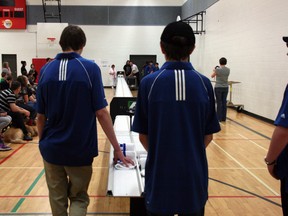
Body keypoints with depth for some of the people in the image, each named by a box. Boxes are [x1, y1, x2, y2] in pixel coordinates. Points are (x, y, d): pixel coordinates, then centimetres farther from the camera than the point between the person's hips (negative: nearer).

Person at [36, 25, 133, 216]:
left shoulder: (46, 70, -1)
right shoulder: (90, 68, -10)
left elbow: (41, 116, 3)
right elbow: (101, 113, -14)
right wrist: (117, 148, -8)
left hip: (51, 149, 3)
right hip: (80, 149, -2)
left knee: (57, 200, 18)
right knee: (78, 198, 16)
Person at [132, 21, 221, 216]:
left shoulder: (149, 83, -10)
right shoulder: (204, 83, -6)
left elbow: (143, 136, -4)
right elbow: (208, 136, 0)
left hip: (160, 178, -1)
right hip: (194, 178, 1)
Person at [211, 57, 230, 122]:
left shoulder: (218, 69, -14)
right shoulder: (228, 70, 1)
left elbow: (212, 76, 2)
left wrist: (214, 70, 20)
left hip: (218, 87, -5)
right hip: (225, 87, 5)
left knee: (219, 103, 0)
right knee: (224, 102, 8)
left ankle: (219, 118, 3)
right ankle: (223, 118, 13)